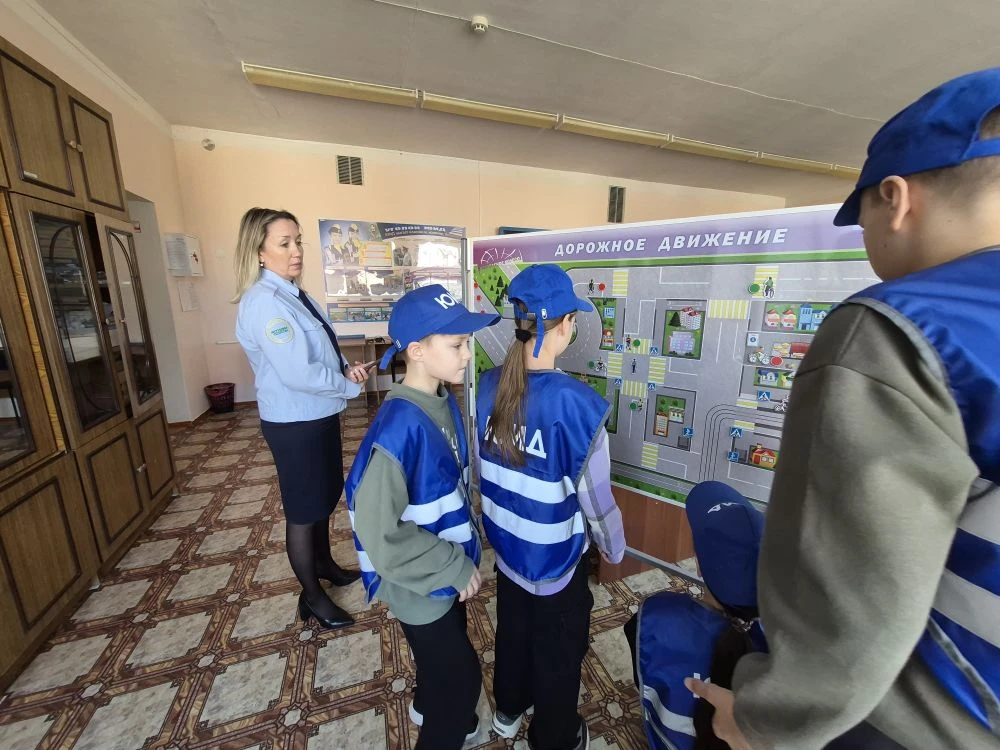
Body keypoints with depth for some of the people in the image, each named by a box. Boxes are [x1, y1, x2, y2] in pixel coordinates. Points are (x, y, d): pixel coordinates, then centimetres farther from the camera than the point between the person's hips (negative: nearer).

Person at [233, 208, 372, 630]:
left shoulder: (294, 294, 9)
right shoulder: (264, 302, -21)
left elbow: (322, 350, 16)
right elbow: (298, 373, -27)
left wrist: (346, 367, -5)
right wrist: (351, 385, -13)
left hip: (320, 416, 9)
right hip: (295, 424, -9)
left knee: (325, 497, 24)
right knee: (303, 511, 8)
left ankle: (325, 565, 47)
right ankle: (311, 596, 30)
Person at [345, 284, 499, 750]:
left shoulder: (444, 401, -8)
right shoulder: (398, 428, -34)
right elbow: (379, 533, -31)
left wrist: (463, 552, 6)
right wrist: (455, 567, -22)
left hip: (448, 567, 8)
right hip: (419, 583, -7)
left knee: (445, 653, 31)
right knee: (461, 675, 15)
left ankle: (428, 707, 61)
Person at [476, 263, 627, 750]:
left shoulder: (489, 385, -13)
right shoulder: (574, 402, -31)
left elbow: (485, 468, -1)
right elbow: (595, 495, -21)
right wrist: (614, 547, 0)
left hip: (506, 544, 5)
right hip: (555, 557, -5)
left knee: (512, 629, 31)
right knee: (558, 651, 24)